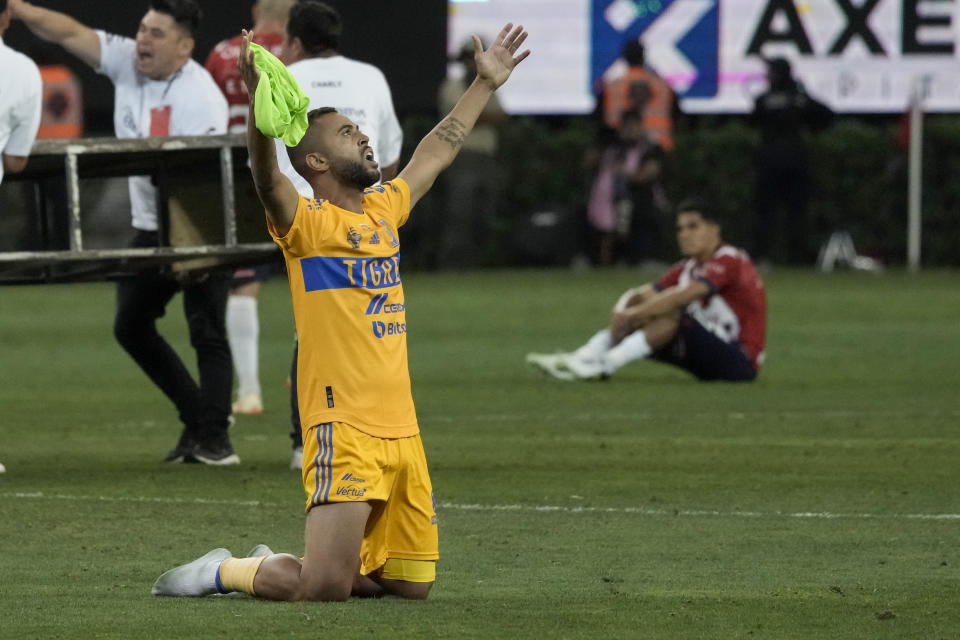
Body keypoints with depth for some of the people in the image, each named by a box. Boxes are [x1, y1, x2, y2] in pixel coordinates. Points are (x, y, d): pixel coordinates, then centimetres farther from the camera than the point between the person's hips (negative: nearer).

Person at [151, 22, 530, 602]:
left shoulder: (383, 210, 16)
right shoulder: (307, 223, -5)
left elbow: (436, 153, 32)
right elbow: (268, 180, -26)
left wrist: (486, 83, 40)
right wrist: (261, 105, -44)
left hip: (402, 428, 8)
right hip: (344, 427, -8)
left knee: (415, 584, 8)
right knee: (326, 588, -17)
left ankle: (278, 566, 26)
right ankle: (224, 571, 10)